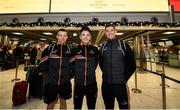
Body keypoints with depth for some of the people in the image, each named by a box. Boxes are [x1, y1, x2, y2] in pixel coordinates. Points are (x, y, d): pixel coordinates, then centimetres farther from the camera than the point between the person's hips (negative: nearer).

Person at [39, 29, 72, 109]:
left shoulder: (70, 48, 0)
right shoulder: (50, 47, -3)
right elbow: (42, 65, 1)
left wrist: (69, 74, -1)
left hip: (65, 82, 1)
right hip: (51, 82, -1)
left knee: (63, 101, 20)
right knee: (51, 103, 16)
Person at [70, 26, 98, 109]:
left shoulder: (95, 49, 0)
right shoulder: (75, 50, 0)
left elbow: (95, 64, 9)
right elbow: (71, 65, 8)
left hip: (92, 84, 1)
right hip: (78, 84, 0)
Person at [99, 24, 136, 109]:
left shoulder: (124, 45, -4)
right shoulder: (102, 46, 4)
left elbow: (132, 65, 0)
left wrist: (125, 77, -1)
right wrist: (106, 73, 8)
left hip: (120, 84, -2)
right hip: (106, 84, 3)